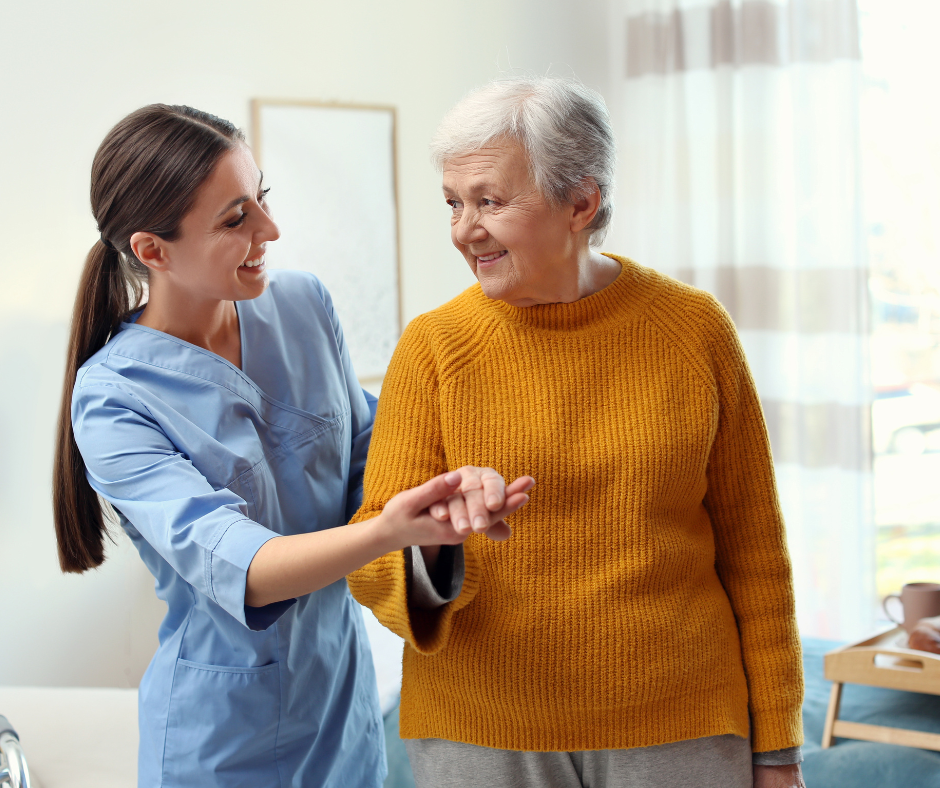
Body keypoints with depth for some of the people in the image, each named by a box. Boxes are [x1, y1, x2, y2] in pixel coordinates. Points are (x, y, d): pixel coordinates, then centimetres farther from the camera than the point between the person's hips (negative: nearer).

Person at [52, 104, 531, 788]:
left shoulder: (305, 305, -4)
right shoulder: (112, 397, -19)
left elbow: (366, 454, 4)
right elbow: (228, 563, -30)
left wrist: (448, 481, -19)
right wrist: (385, 532, -47)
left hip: (346, 688, 5)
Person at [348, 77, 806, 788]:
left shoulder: (695, 329, -2)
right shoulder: (434, 347, -5)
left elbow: (752, 548, 2)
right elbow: (375, 546, -6)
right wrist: (430, 565, -29)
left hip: (680, 730, 0)